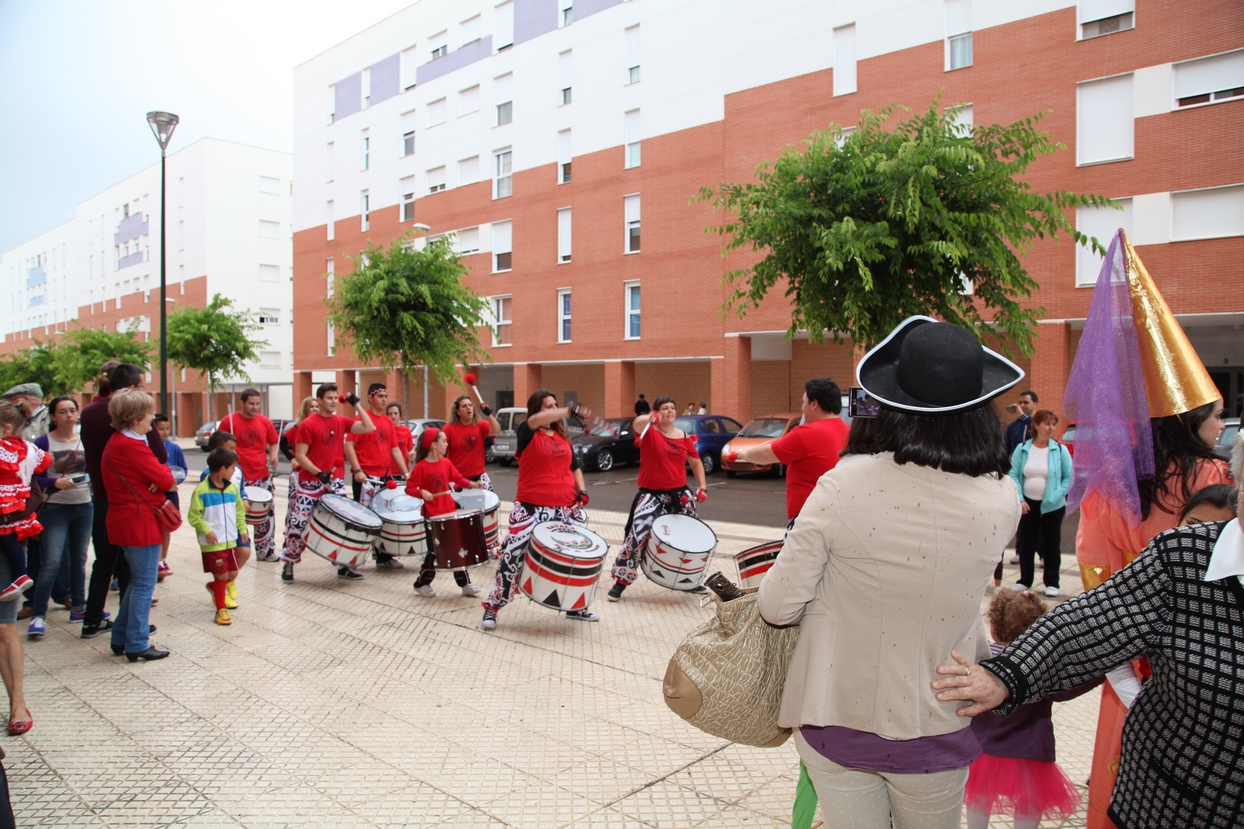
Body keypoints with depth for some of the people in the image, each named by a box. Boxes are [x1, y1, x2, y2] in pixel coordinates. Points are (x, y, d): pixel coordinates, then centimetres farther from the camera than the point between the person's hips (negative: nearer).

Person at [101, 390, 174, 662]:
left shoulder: (118, 441, 13)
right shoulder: (132, 446, -20)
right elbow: (166, 479, -19)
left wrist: (158, 477, -11)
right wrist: (164, 471, 3)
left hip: (126, 520, 10)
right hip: (140, 521, -10)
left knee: (137, 580, 20)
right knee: (144, 583, -1)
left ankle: (121, 638, 27)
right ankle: (137, 644, 6)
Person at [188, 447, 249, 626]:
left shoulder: (232, 488, 4)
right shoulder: (201, 490, -14)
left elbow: (239, 511, 14)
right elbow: (193, 516, -12)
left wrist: (242, 528, 6)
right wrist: (206, 530, -21)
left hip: (230, 540, 6)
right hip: (212, 542, -6)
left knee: (233, 573, 12)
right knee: (222, 575, -1)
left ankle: (214, 587, 44)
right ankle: (221, 609, 15)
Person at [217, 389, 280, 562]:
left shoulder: (265, 421, 5)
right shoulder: (229, 421, -4)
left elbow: (274, 441, 18)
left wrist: (273, 455, 0)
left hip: (262, 475, 4)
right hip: (238, 476, -3)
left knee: (266, 514, 8)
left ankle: (266, 551, 20)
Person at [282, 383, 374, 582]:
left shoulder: (342, 421, 7)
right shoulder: (307, 424, -7)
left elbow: (368, 428, -4)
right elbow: (300, 455, -9)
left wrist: (356, 404, -6)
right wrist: (319, 473, -19)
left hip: (336, 482, 4)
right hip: (310, 483, -4)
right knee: (298, 524, 2)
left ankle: (344, 566, 11)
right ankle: (289, 564, 20)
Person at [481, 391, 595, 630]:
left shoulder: (562, 437, 14)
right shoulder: (527, 433, -3)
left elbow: (574, 466, 24)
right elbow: (536, 420, -27)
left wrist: (582, 489, 6)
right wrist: (569, 412, -41)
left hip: (566, 508, 6)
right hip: (532, 508, -6)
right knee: (513, 556, -7)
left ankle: (576, 606, 27)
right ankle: (492, 608, 9)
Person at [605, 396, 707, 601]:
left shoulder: (684, 437, 6)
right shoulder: (649, 432, -7)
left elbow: (696, 462, 17)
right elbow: (637, 424, -32)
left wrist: (702, 487, 5)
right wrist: (651, 418, -54)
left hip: (679, 494, 5)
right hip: (651, 494, -5)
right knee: (637, 535, -16)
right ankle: (620, 583, -1)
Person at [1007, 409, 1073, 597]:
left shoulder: (1060, 450, -3)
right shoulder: (1022, 449, -1)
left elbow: (1068, 477, -1)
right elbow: (1014, 475, -2)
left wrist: (1057, 497, -12)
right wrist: (1019, 499, -11)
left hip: (1052, 506, -1)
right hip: (1027, 504, 1)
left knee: (1052, 544, 8)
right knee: (1025, 543, 9)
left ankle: (1051, 582, 20)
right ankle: (1025, 580, 23)